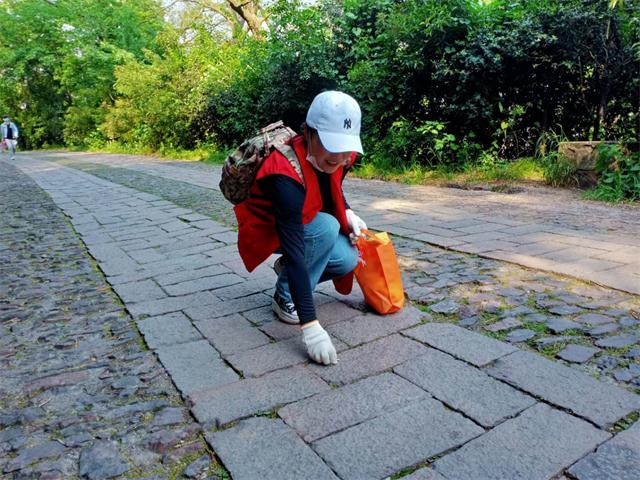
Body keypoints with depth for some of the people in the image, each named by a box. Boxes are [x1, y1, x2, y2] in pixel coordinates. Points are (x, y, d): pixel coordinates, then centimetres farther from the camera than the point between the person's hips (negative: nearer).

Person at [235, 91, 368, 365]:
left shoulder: (340, 155, -16)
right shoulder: (286, 175, -38)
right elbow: (293, 249, -42)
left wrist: (347, 213, -12)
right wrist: (310, 325, -44)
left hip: (301, 223, 6)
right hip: (265, 228, -6)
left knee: (348, 260, -17)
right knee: (326, 227, -32)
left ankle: (288, 271, 9)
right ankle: (286, 297, -13)